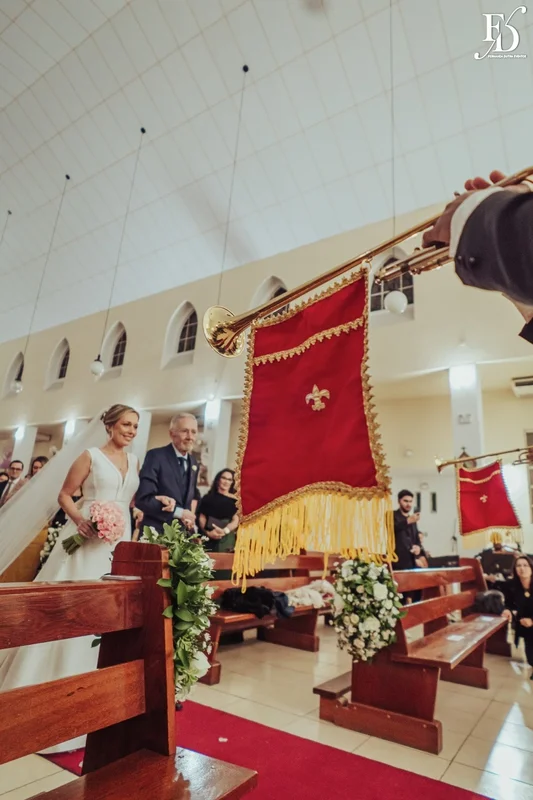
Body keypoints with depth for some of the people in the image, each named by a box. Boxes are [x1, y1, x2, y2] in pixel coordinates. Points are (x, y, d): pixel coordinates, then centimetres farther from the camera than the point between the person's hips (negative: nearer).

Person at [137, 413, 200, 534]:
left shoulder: (193, 462, 8)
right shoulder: (155, 456, -12)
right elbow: (143, 499, -19)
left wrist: (190, 517, 1)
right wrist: (180, 512, -17)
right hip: (155, 533, -6)